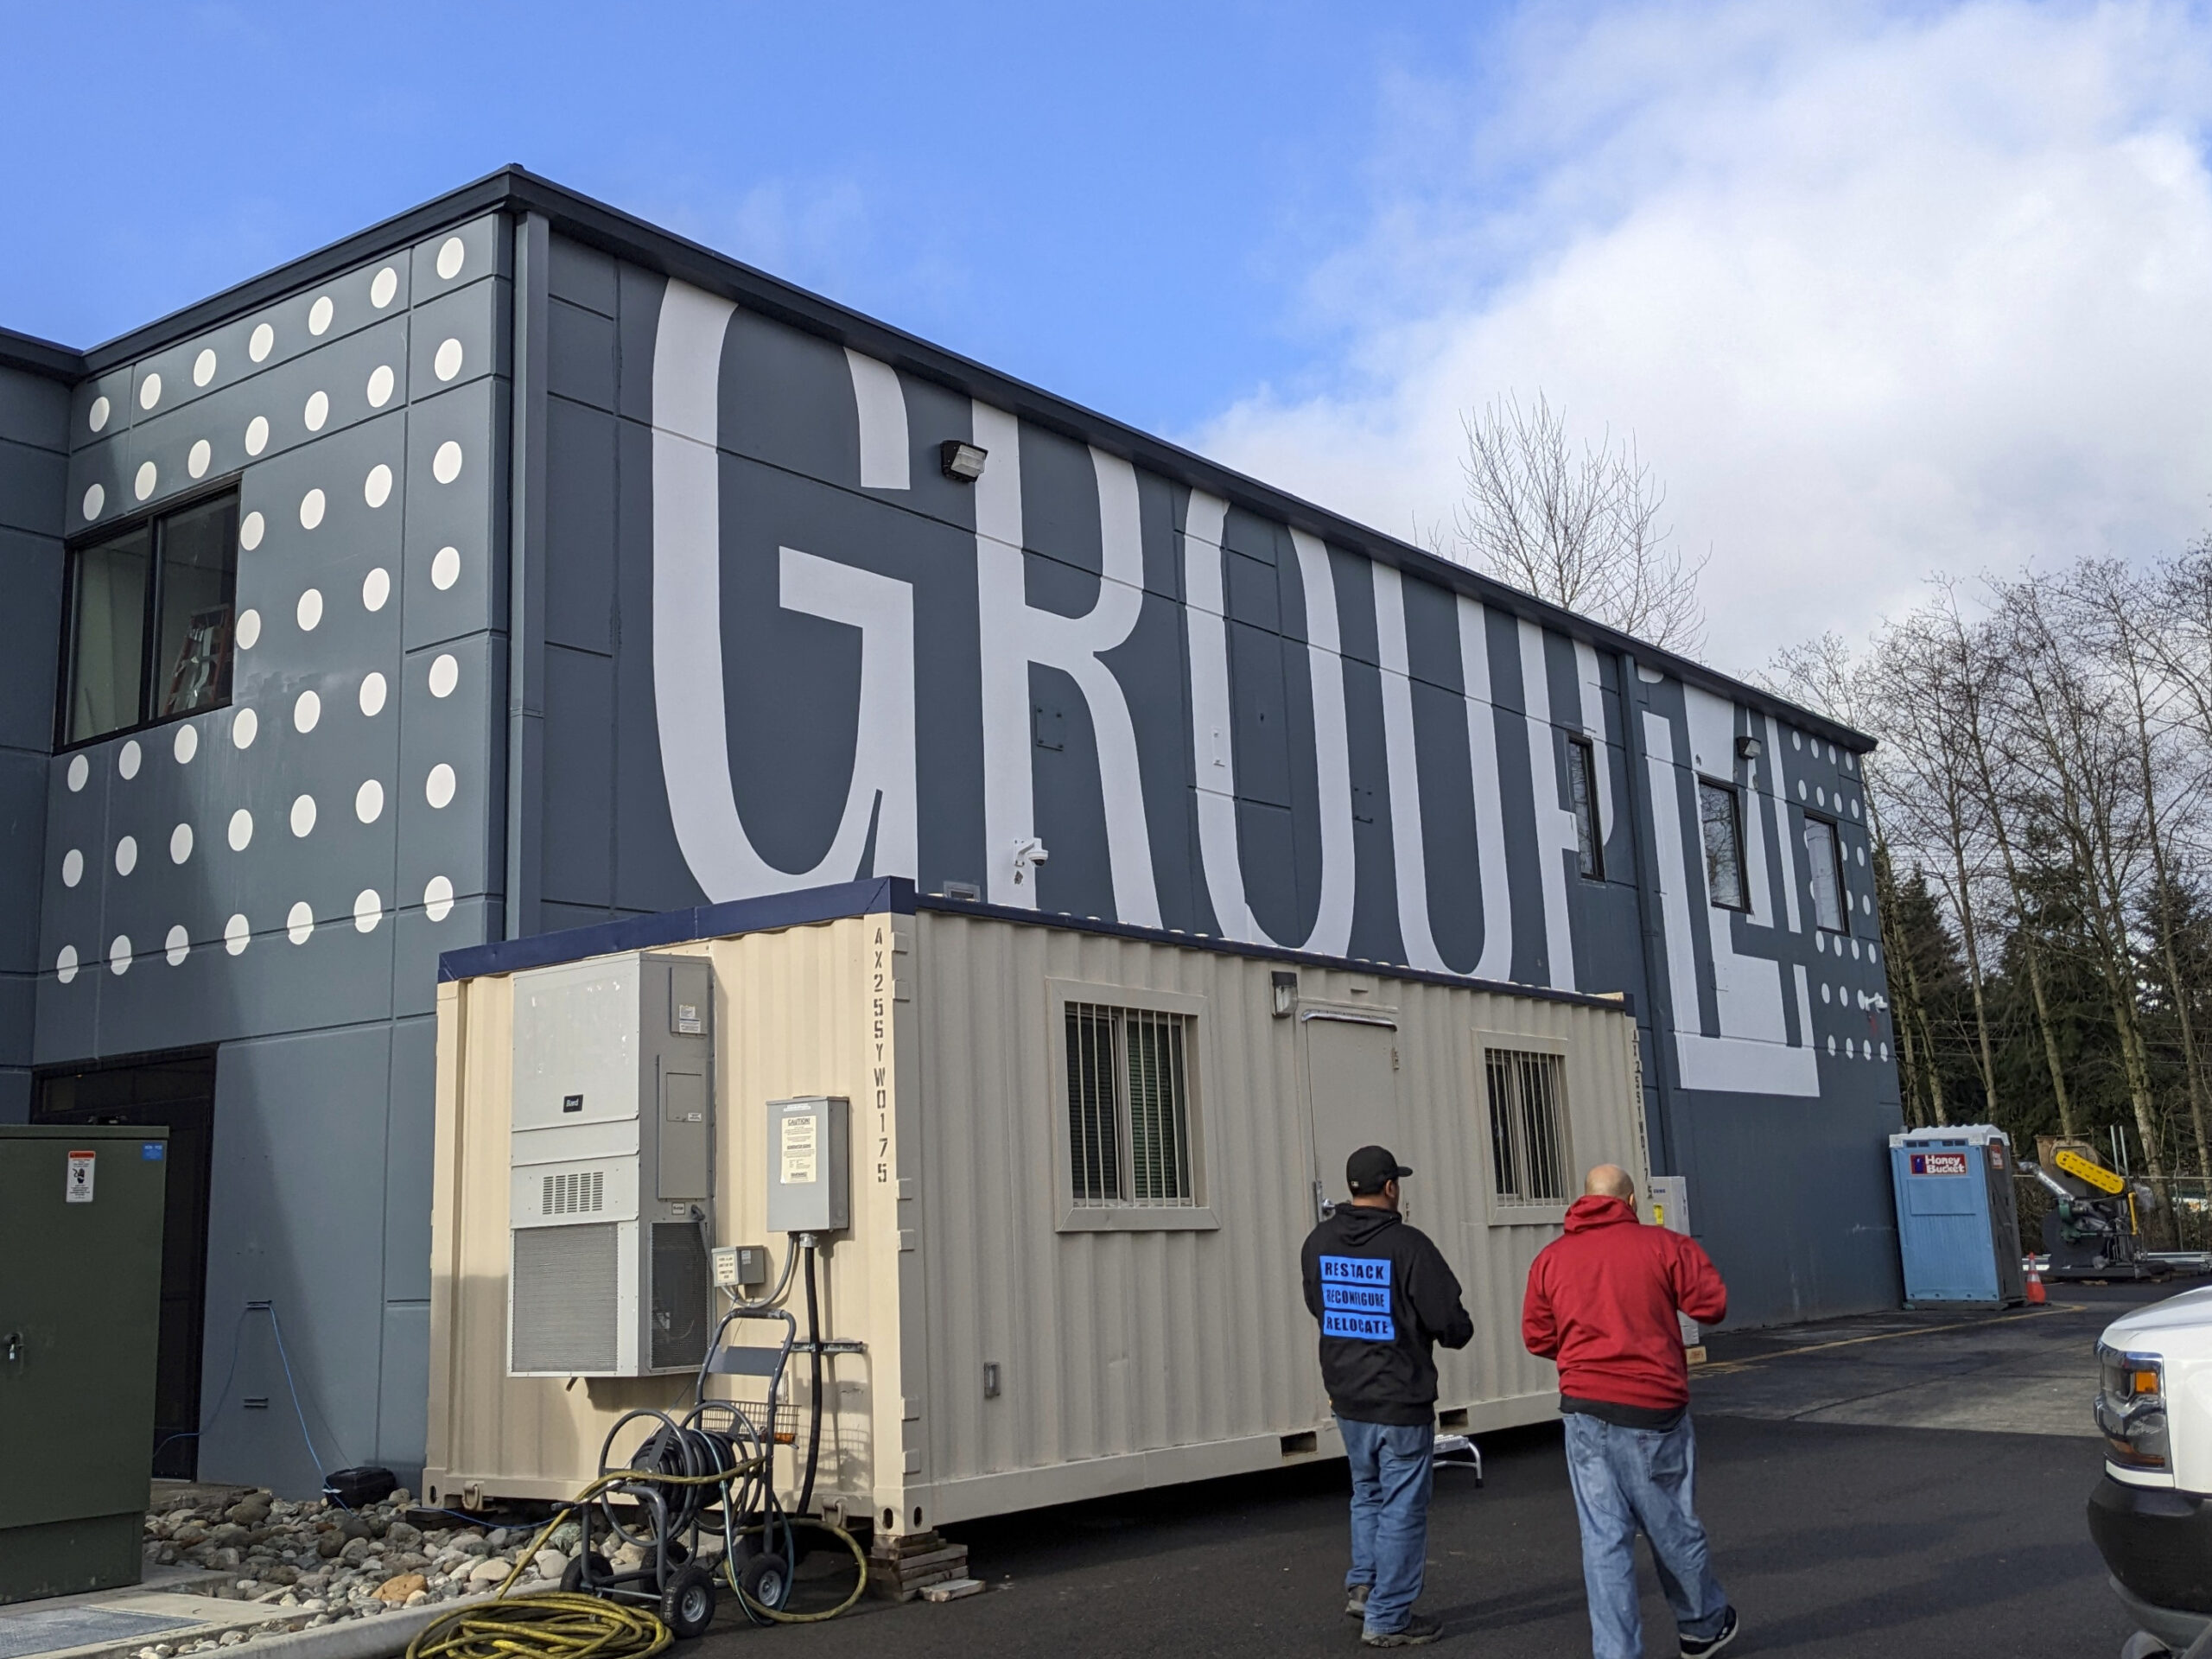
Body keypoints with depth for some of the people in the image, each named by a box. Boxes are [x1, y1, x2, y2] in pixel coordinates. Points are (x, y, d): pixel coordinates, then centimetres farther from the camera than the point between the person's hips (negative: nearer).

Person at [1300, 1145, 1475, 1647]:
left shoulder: (1318, 1243, 0)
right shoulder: (1408, 1245, -18)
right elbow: (1450, 1322, -16)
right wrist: (1460, 1332, 6)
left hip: (1347, 1397, 6)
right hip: (1401, 1399, -6)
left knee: (1367, 1492, 25)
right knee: (1402, 1509, 5)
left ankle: (1362, 1584, 23)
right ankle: (1387, 1619, 10)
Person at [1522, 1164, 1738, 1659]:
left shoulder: (1551, 1258, 4)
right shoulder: (1663, 1245, -4)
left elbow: (1537, 1338, 5)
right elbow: (1712, 1305, -6)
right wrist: (1690, 1260, 13)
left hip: (1585, 1412, 2)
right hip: (1653, 1412, -2)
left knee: (1604, 1538, 4)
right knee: (1673, 1528, 15)